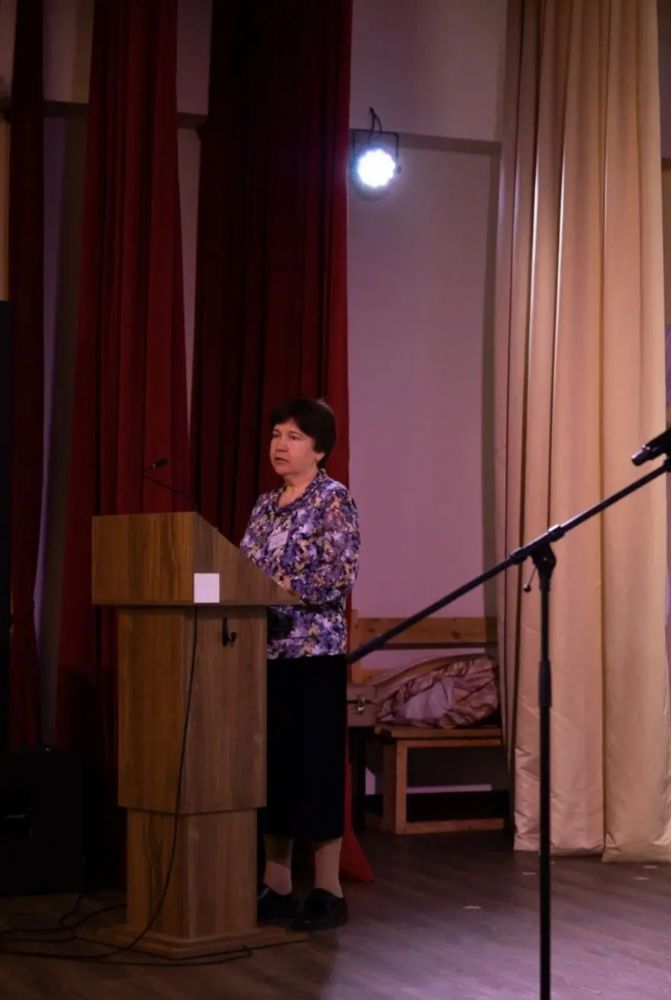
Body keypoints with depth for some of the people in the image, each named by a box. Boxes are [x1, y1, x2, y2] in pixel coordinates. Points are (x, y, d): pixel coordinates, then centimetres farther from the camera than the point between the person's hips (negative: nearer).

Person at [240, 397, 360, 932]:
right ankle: (276, 886, 17)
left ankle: (329, 891, 2)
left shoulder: (335, 498, -6)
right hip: (267, 648, 7)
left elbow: (340, 576, -15)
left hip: (315, 651, -7)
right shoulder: (267, 503, 16)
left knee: (316, 766, -5)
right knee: (273, 764, 9)